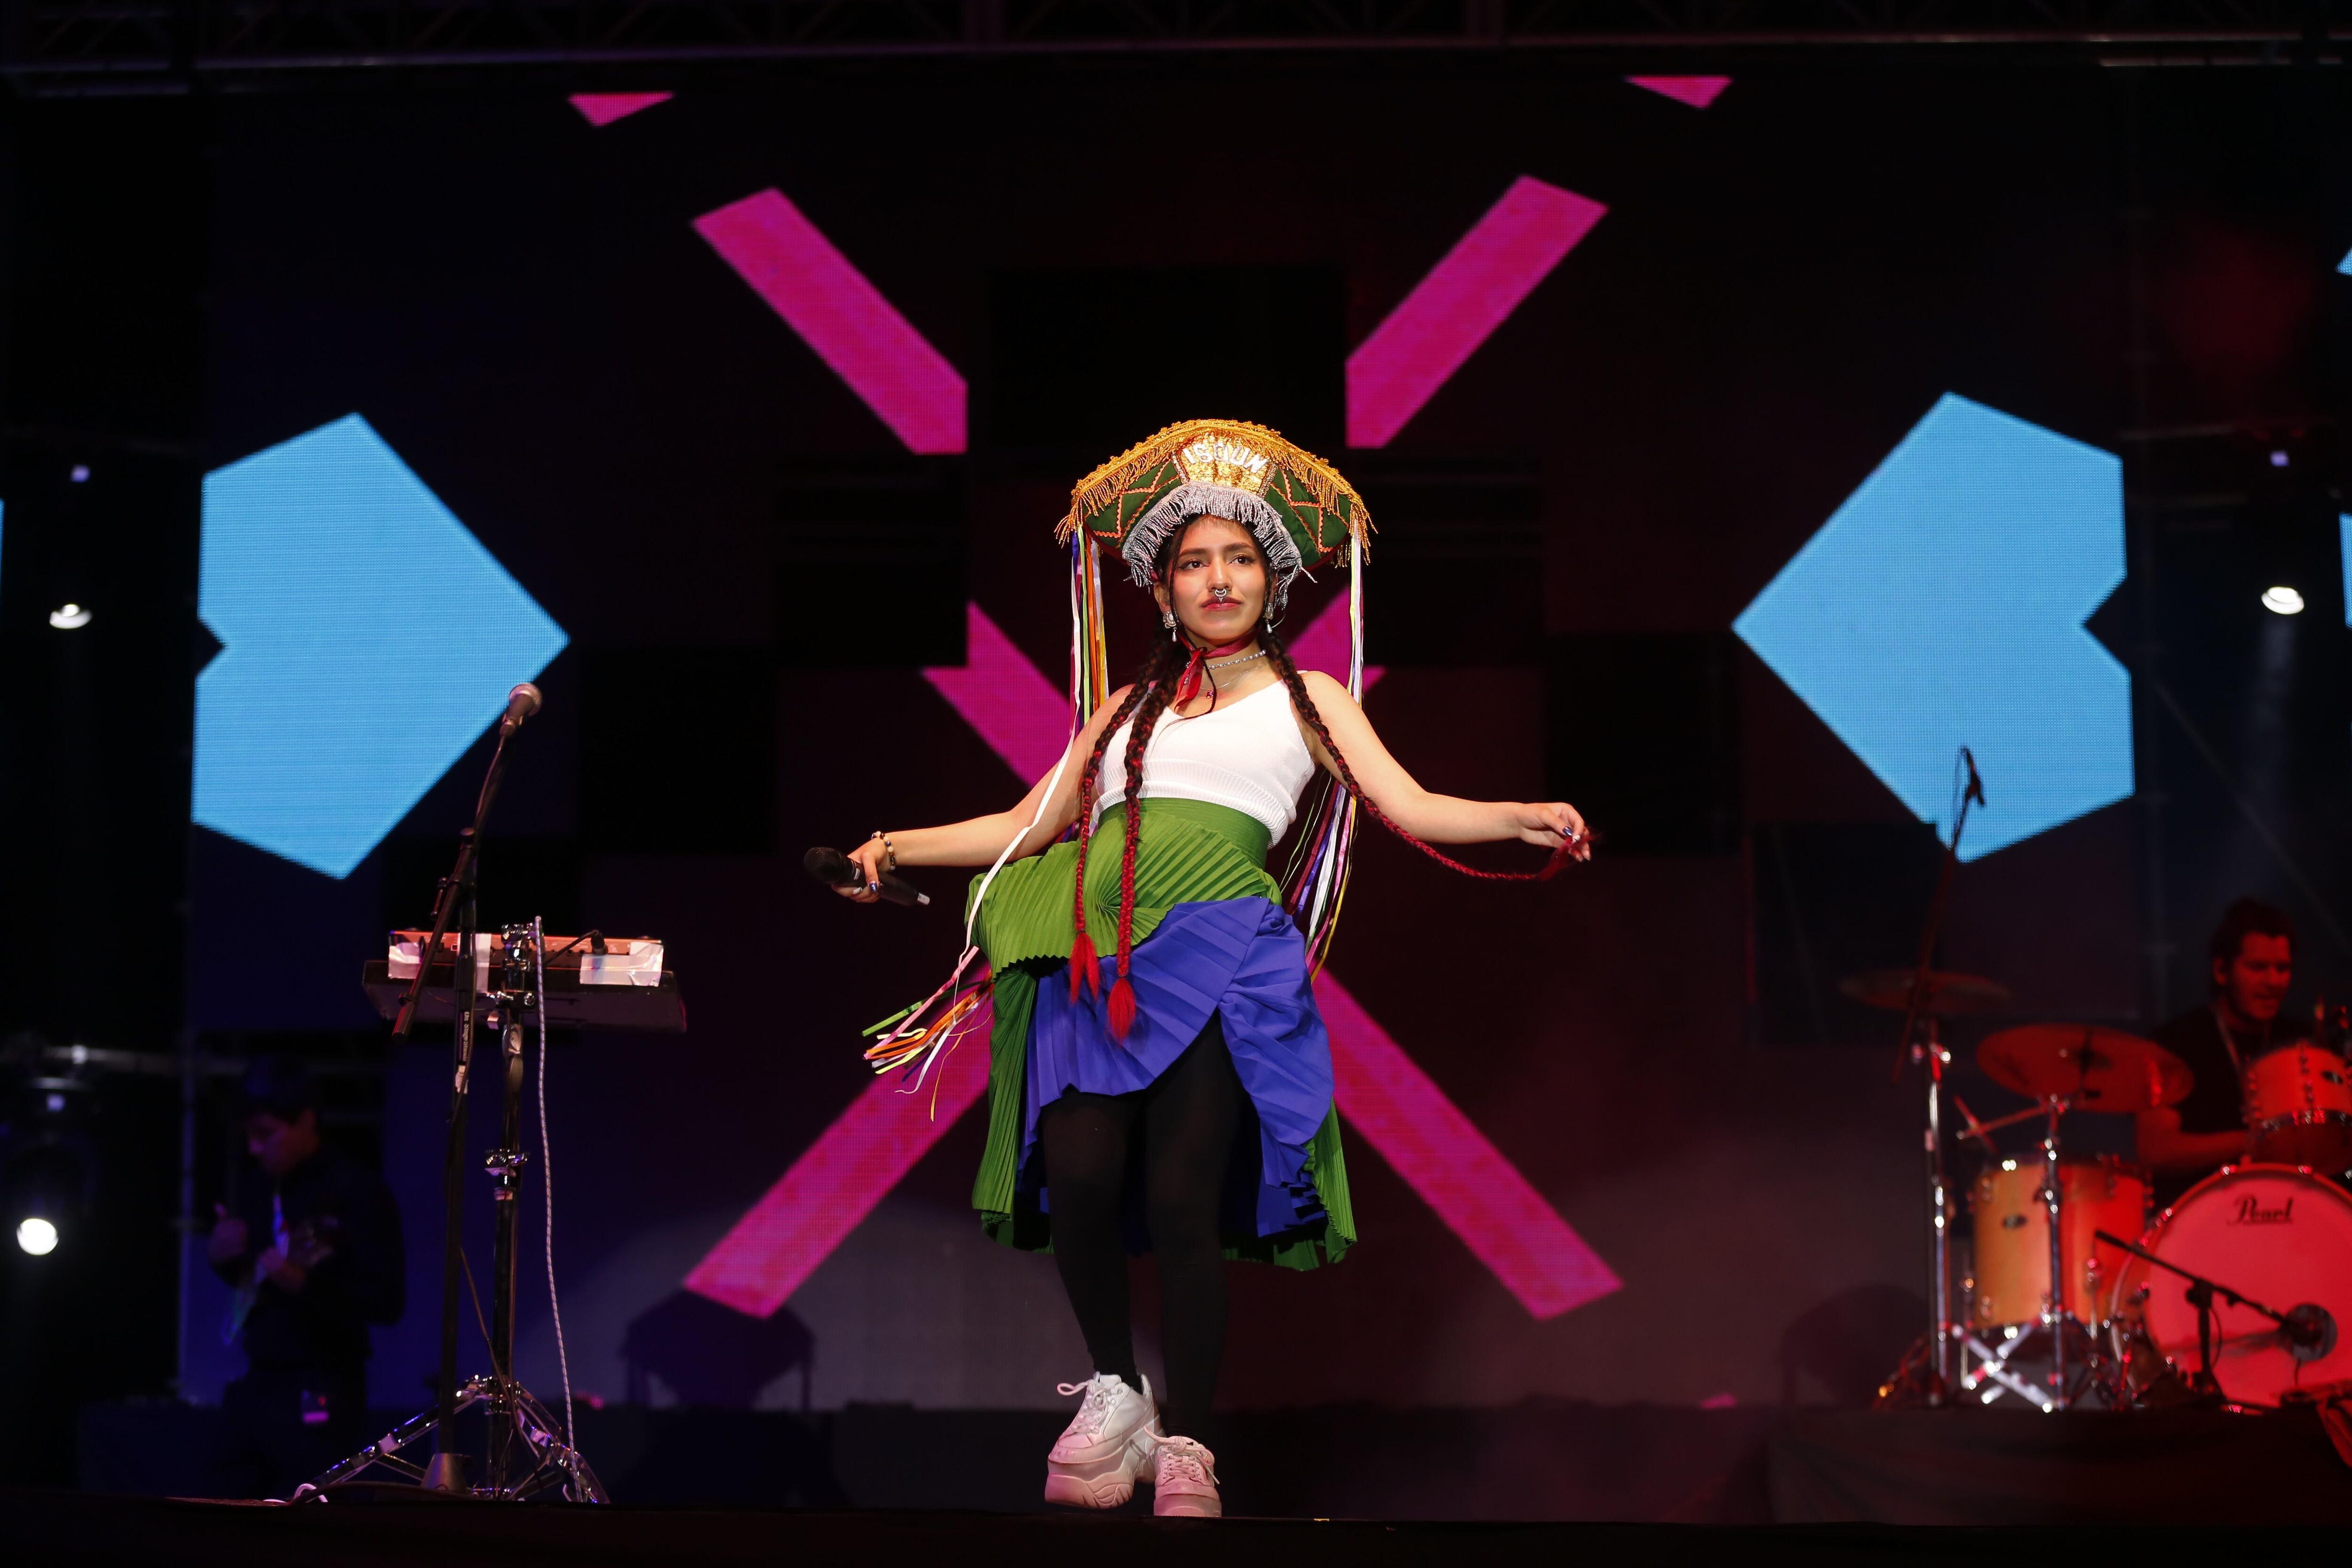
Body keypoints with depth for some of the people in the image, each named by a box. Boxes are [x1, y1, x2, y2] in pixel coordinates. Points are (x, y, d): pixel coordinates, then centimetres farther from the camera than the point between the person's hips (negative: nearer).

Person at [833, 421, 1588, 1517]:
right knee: (1079, 1178, -18)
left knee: (1181, 1198, -16)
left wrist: (1519, 818, -9)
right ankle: (1114, 1395, 5)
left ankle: (1184, 1447, -3)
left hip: (1222, 943, -2)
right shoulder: (1128, 706, 26)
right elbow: (1030, 826, 27)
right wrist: (903, 847, 18)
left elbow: (1413, 810, 8)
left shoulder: (1306, 697, 20)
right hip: (1100, 949, 2)